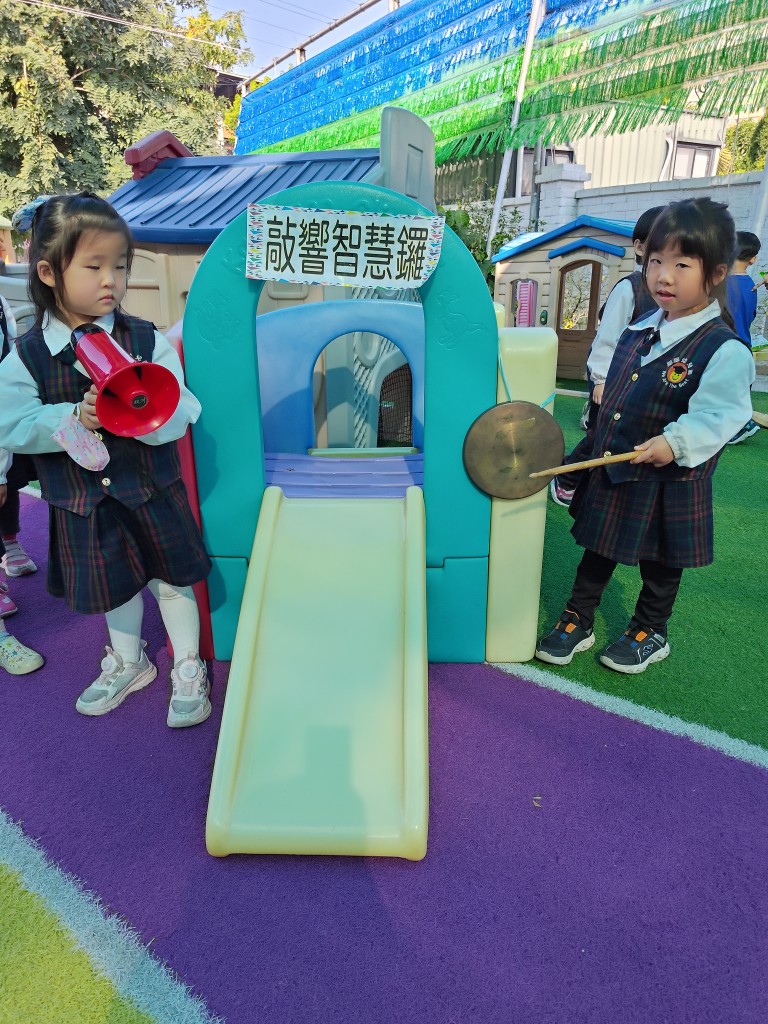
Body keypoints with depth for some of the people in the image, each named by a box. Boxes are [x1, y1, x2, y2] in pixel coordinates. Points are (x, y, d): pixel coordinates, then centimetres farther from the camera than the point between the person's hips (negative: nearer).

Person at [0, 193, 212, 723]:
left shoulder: (147, 339, -9)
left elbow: (180, 415, -15)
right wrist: (73, 418, -25)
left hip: (154, 490, -1)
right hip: (83, 503, 1)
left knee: (172, 580, 12)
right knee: (115, 585, 19)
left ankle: (188, 669, 35)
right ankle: (128, 663, 45)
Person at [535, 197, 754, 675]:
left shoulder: (724, 350, -16)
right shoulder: (638, 332, 6)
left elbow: (719, 415, -20)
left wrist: (676, 442, -32)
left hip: (669, 483, -6)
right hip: (610, 473, 6)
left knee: (661, 563, 14)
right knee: (598, 549, 16)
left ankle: (650, 632, 36)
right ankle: (577, 622, 31)